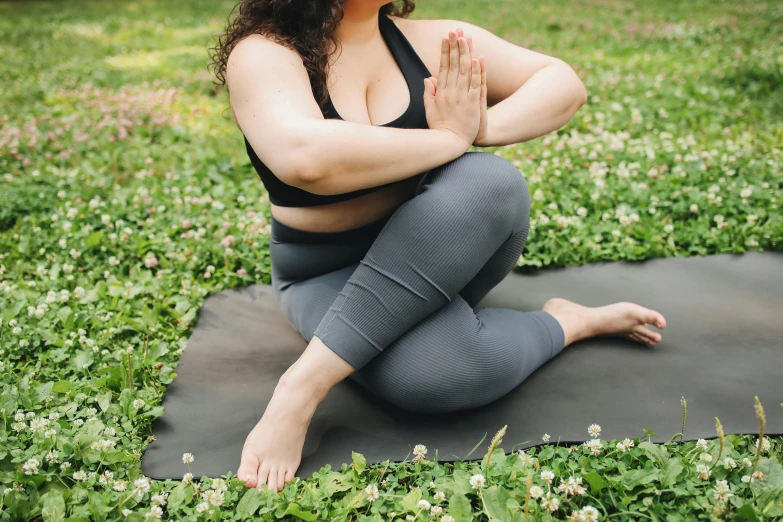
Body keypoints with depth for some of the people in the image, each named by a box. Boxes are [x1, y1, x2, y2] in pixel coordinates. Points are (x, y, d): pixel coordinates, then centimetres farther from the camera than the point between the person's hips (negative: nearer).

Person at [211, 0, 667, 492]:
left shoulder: (428, 40, -2)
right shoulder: (264, 53, -15)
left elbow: (565, 83, -1)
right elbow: (308, 157, -35)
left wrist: (482, 128, -22)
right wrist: (450, 137, -23)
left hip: (453, 247, 6)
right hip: (331, 271, -5)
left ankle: (307, 380, -21)